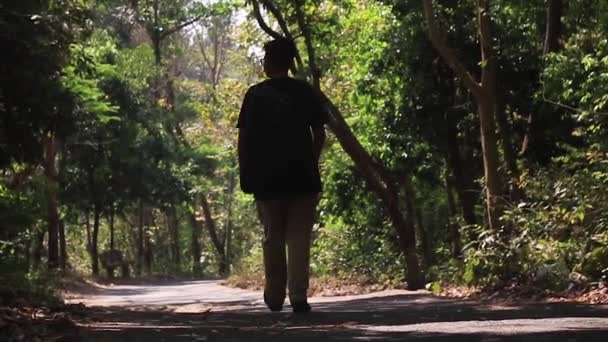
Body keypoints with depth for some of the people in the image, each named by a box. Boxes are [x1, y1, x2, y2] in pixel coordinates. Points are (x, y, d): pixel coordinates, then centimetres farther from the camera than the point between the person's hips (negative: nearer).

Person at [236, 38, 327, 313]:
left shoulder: (255, 94, 0)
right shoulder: (305, 92, 2)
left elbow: (244, 137, -1)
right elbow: (319, 133, 3)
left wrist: (244, 173, 6)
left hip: (266, 178, 0)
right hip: (303, 177, 0)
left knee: (272, 238, 12)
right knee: (299, 237, 2)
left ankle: (275, 297, 18)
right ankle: (298, 297, -6)